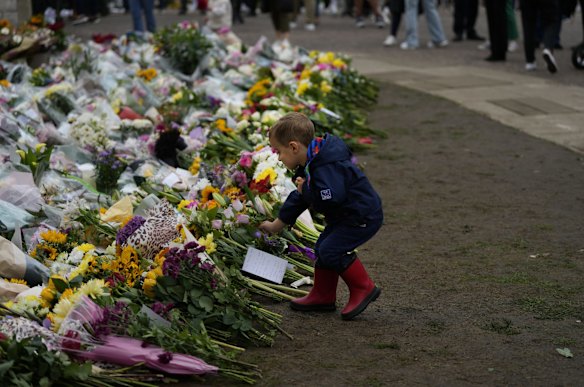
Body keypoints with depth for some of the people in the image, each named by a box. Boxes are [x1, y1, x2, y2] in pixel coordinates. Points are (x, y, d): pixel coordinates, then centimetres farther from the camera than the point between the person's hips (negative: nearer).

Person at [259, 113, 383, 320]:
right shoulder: (310, 165, 8)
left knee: (330, 250, -16)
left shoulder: (326, 166, -28)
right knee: (322, 248, 13)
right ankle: (323, 296, 24)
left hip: (363, 216, -11)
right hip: (346, 216, 11)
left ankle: (363, 288, -2)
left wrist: (306, 189, -24)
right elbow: (299, 198, 20)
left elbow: (331, 197, -41)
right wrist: (276, 225, 25)